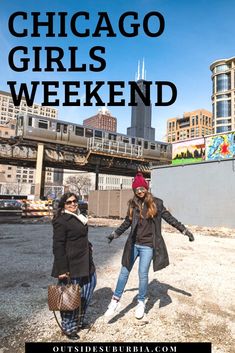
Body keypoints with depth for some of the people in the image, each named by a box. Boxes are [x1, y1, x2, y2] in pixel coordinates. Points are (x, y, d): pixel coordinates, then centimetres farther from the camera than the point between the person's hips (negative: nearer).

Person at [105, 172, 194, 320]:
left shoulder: (156, 203, -6)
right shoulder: (133, 204, 2)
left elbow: (169, 218, 0)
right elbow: (127, 222, 14)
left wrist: (185, 230, -1)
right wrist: (115, 234, 18)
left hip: (148, 245, -3)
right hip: (133, 244, 3)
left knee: (143, 274, 5)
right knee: (125, 271, 8)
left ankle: (141, 302, 27)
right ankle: (116, 300, 21)